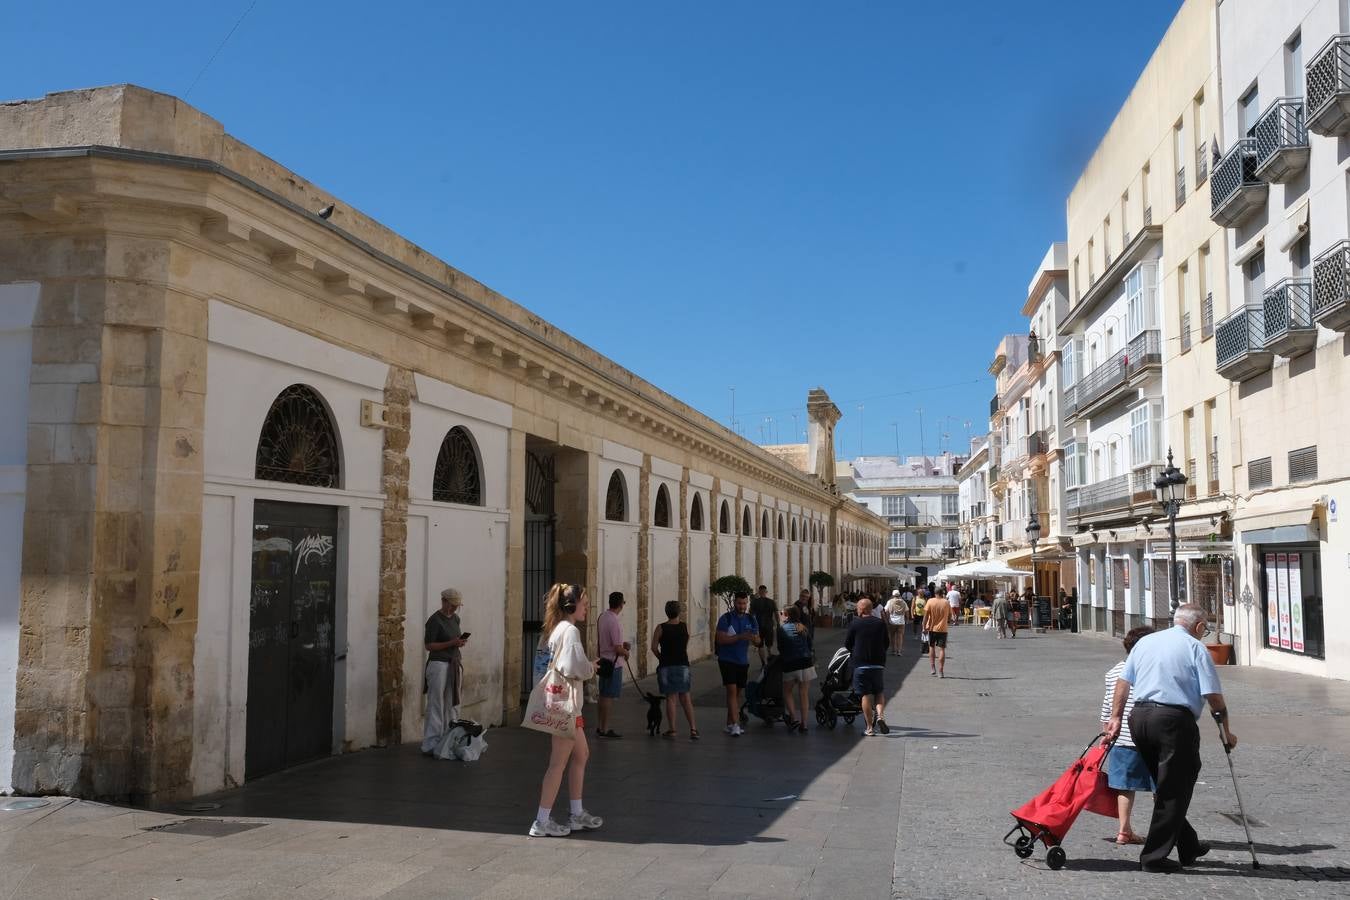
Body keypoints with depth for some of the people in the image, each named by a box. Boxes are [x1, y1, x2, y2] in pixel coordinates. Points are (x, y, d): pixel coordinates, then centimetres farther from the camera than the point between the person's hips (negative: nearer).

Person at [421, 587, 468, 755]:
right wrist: (451, 643, -18)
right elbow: (428, 645, -11)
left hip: (455, 664, 7)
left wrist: (461, 641, 7)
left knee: (452, 704, 6)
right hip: (439, 664, -7)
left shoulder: (455, 618, 13)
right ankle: (431, 744, -2)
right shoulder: (435, 620, -10)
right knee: (436, 706, -6)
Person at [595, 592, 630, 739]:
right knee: (609, 697, -2)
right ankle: (605, 729, 3)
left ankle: (600, 727, 23)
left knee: (603, 695, 15)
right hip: (614, 663, -9)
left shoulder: (602, 616, 5)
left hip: (604, 660, 9)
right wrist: (626, 652, -2)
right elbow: (618, 649, -22)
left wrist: (622, 644, 10)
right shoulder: (615, 621, -22)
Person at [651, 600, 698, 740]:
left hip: (666, 666, -2)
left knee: (671, 698, 2)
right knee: (685, 698, 8)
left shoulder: (660, 628, -7)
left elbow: (654, 647, -8)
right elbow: (686, 647, 8)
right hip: (683, 665, 2)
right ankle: (693, 729, 3)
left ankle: (672, 730, 4)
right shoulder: (685, 627, 2)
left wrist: (661, 658, 8)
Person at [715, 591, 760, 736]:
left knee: (738, 693, 10)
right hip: (727, 660, -5)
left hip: (743, 661, 6)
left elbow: (758, 642, 5)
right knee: (732, 690, -14)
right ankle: (735, 724, -16)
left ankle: (729, 724, 20)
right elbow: (721, 639, -16)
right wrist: (740, 637, -26)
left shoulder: (751, 620, 6)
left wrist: (754, 639, -19)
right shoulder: (726, 619, -8)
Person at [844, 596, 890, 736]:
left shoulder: (854, 624, -6)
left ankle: (870, 728, 3)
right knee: (879, 692, 17)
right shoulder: (881, 623, 3)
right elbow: (887, 642, 10)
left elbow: (847, 643, 0)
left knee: (866, 695, 3)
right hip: (879, 663, 2)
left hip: (860, 664, -2)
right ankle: (880, 715, -7)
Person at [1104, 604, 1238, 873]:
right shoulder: (1195, 648, -1)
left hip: (1139, 717, 6)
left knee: (1166, 787, 19)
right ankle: (1154, 856, 5)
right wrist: (1226, 731, 5)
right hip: (1175, 720, -6)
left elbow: (1122, 682, 12)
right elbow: (1213, 696, -5)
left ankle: (1188, 847, 30)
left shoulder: (1145, 641, 16)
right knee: (1173, 792, 3)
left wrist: (1116, 718, 13)